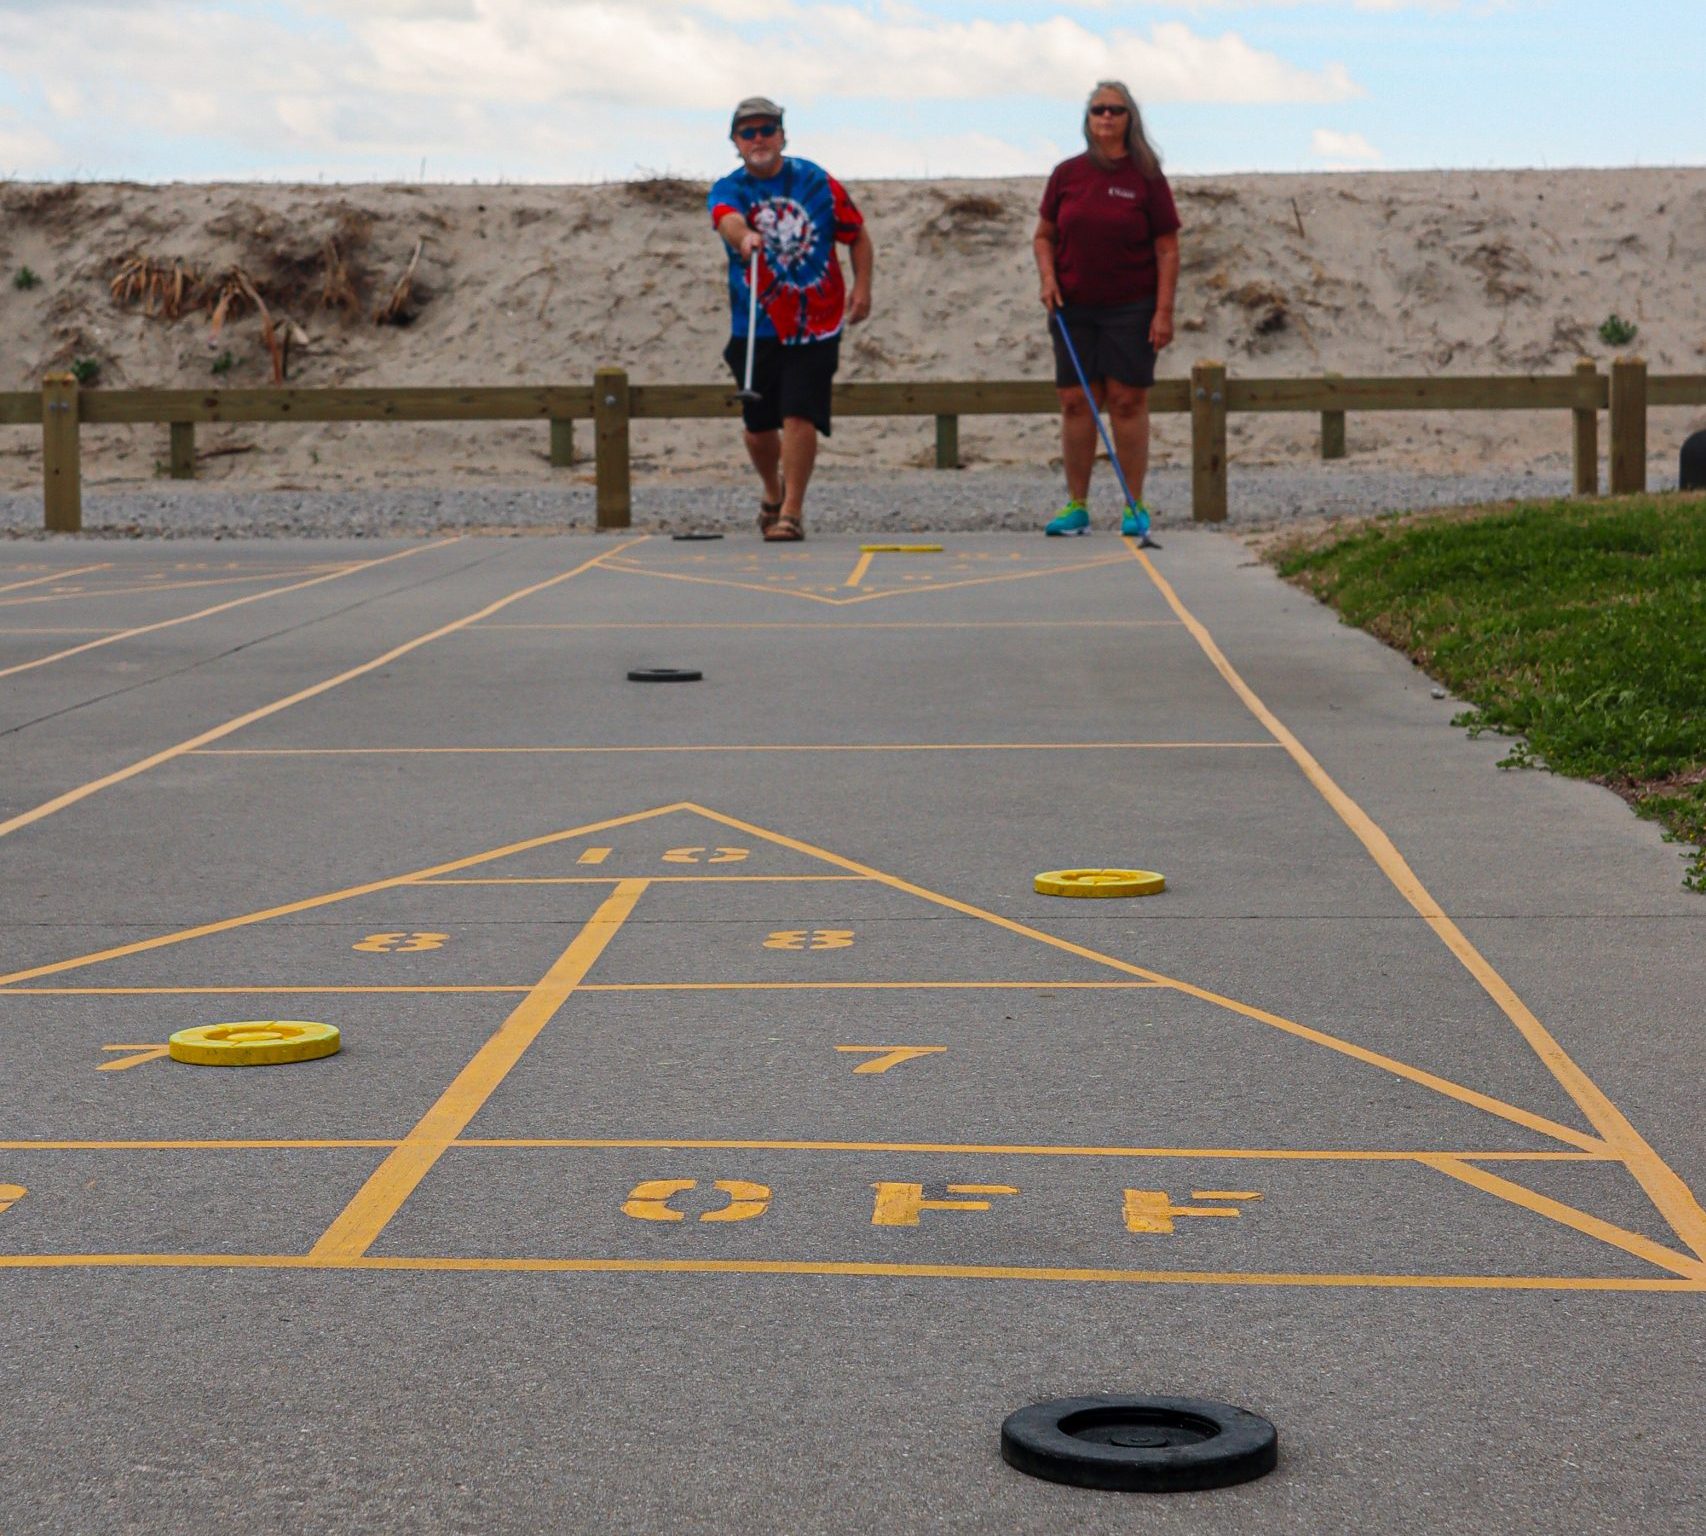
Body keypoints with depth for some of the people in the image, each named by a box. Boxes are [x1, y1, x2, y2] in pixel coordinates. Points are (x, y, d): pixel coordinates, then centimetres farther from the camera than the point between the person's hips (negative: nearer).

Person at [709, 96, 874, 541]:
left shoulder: (817, 182, 2)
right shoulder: (728, 190, 0)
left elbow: (858, 235, 10)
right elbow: (728, 219, -25)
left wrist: (861, 286, -3)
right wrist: (744, 237, -48)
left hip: (815, 326, -2)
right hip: (754, 331, 2)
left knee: (799, 417, -13)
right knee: (759, 425, 9)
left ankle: (792, 512, -8)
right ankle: (773, 493, 36)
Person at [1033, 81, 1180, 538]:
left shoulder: (1146, 177, -2)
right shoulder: (1067, 174, 6)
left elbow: (1167, 249, -3)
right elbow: (1044, 235, 15)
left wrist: (1164, 310, -10)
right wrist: (1047, 277, -3)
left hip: (1131, 307, -3)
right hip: (1073, 307, 3)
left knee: (1128, 401, -3)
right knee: (1075, 402, 2)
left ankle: (1135, 507, 4)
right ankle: (1076, 505, 7)